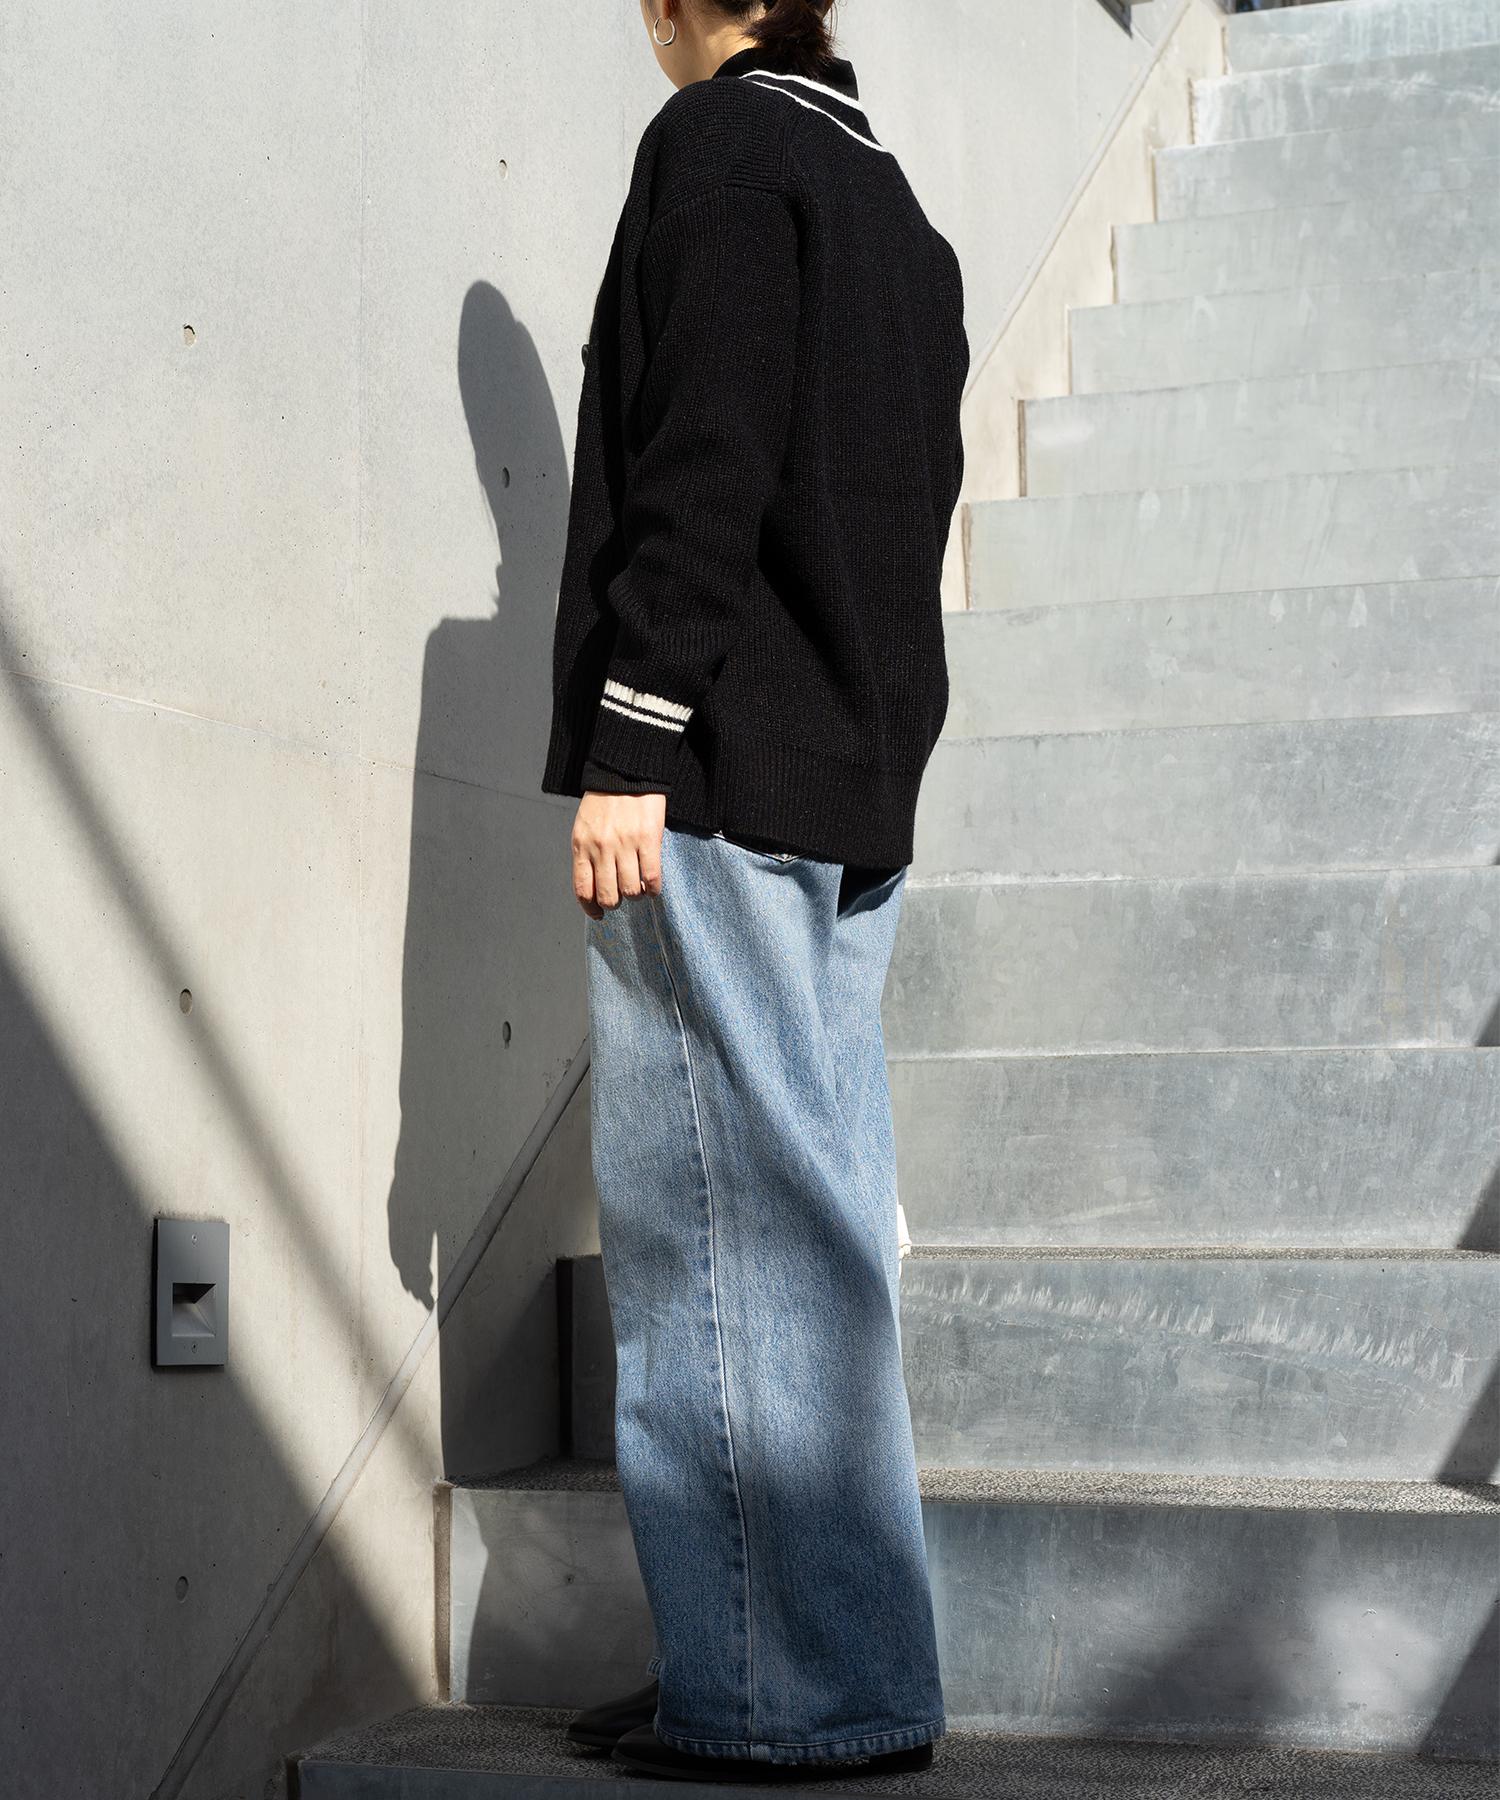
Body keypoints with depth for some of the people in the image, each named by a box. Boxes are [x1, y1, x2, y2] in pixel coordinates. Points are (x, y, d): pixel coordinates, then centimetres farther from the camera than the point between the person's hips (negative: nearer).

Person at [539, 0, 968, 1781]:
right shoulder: (891, 192, 22)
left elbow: (700, 474, -15)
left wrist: (625, 748, -17)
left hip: (716, 772, -9)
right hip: (854, 795, 9)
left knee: (720, 1223, -7)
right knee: (807, 1216, 10)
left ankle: (796, 1685, -4)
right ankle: (847, 1666, 15)